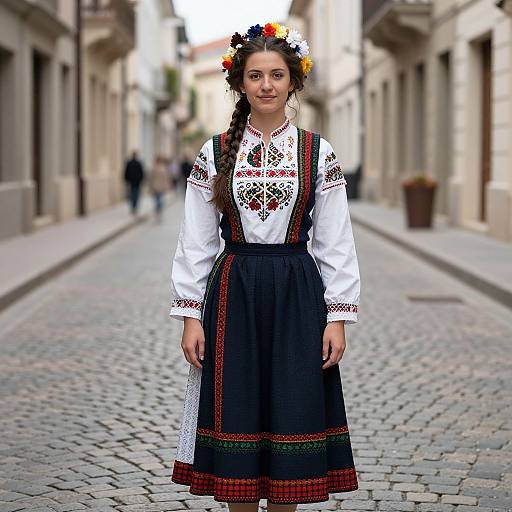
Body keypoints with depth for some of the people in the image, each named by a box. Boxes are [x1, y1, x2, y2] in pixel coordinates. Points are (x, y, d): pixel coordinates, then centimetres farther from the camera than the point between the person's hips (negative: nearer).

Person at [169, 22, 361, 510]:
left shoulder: (319, 153, 2)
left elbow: (336, 244, 2)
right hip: (233, 292, 0)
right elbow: (194, 241, 3)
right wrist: (190, 315, -2)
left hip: (297, 294, 0)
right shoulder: (214, 153, 3)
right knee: (235, 415, 5)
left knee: (291, 414, 4)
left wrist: (338, 315, -4)